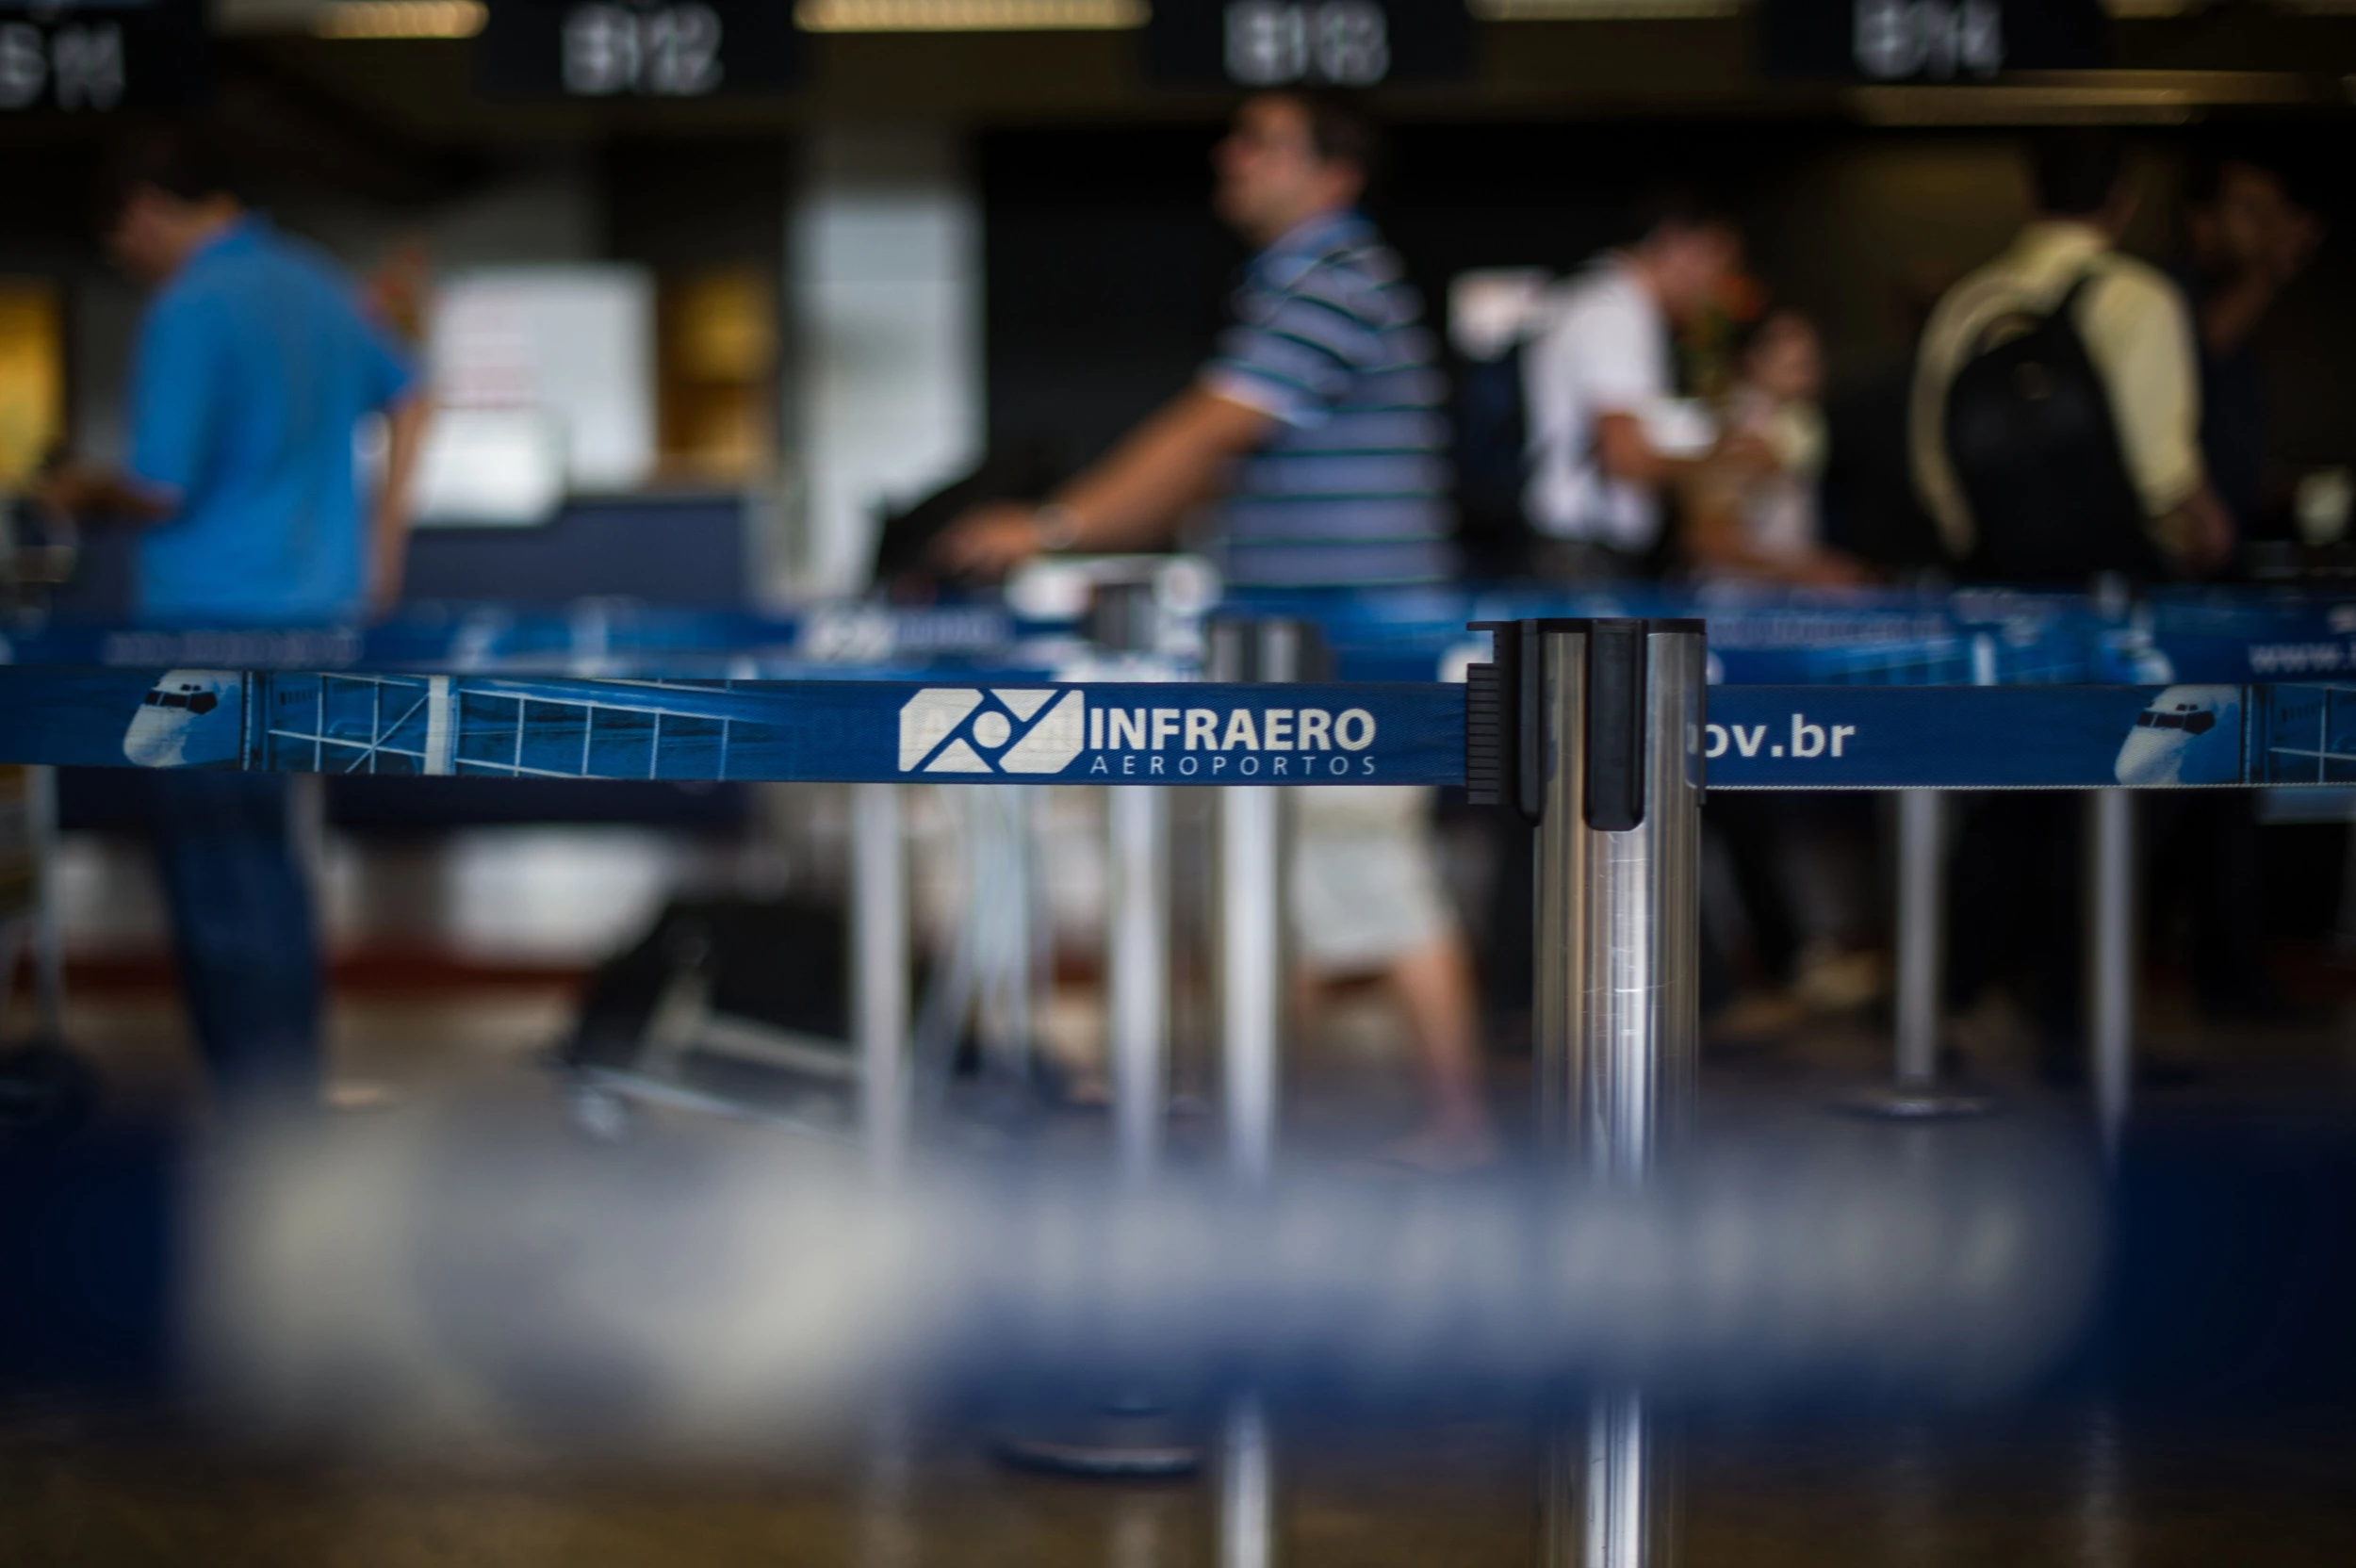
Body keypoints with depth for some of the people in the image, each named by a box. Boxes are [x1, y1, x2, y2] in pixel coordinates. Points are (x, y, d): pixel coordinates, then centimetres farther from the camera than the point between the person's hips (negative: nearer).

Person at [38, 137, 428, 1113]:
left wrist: (88, 494, 1)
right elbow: (409, 402, 19)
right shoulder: (317, 283, 8)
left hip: (217, 622, -8)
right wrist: (383, 542, 21)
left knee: (218, 889, 0)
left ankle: (262, 1117, 5)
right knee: (266, 867, 18)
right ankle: (292, 1097, 26)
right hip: (319, 615, 9)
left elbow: (160, 492, -19)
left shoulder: (190, 310, -17)